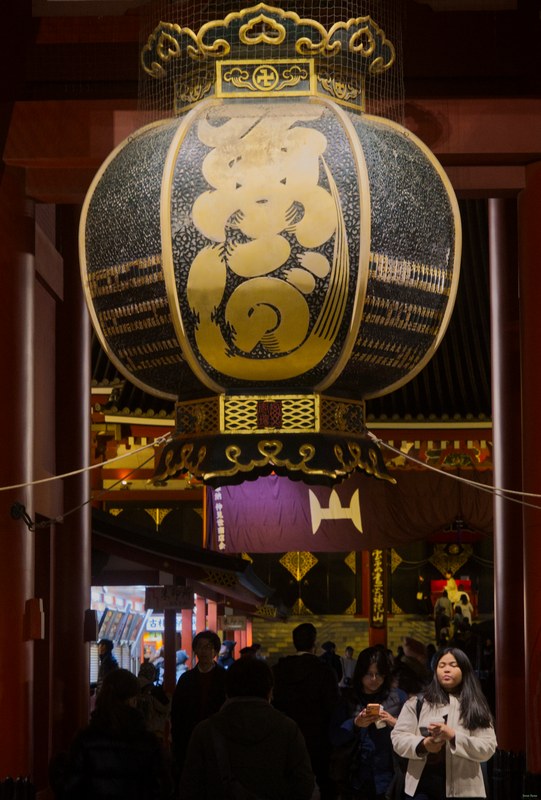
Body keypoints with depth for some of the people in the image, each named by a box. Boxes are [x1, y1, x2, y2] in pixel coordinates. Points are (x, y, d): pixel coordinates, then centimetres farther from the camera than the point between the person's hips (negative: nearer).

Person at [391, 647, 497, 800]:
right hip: (423, 787, 0)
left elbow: (488, 748, -3)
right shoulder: (417, 703, 8)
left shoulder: (476, 707, 7)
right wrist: (423, 744, -17)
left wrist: (453, 736, -16)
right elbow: (398, 738, 3)